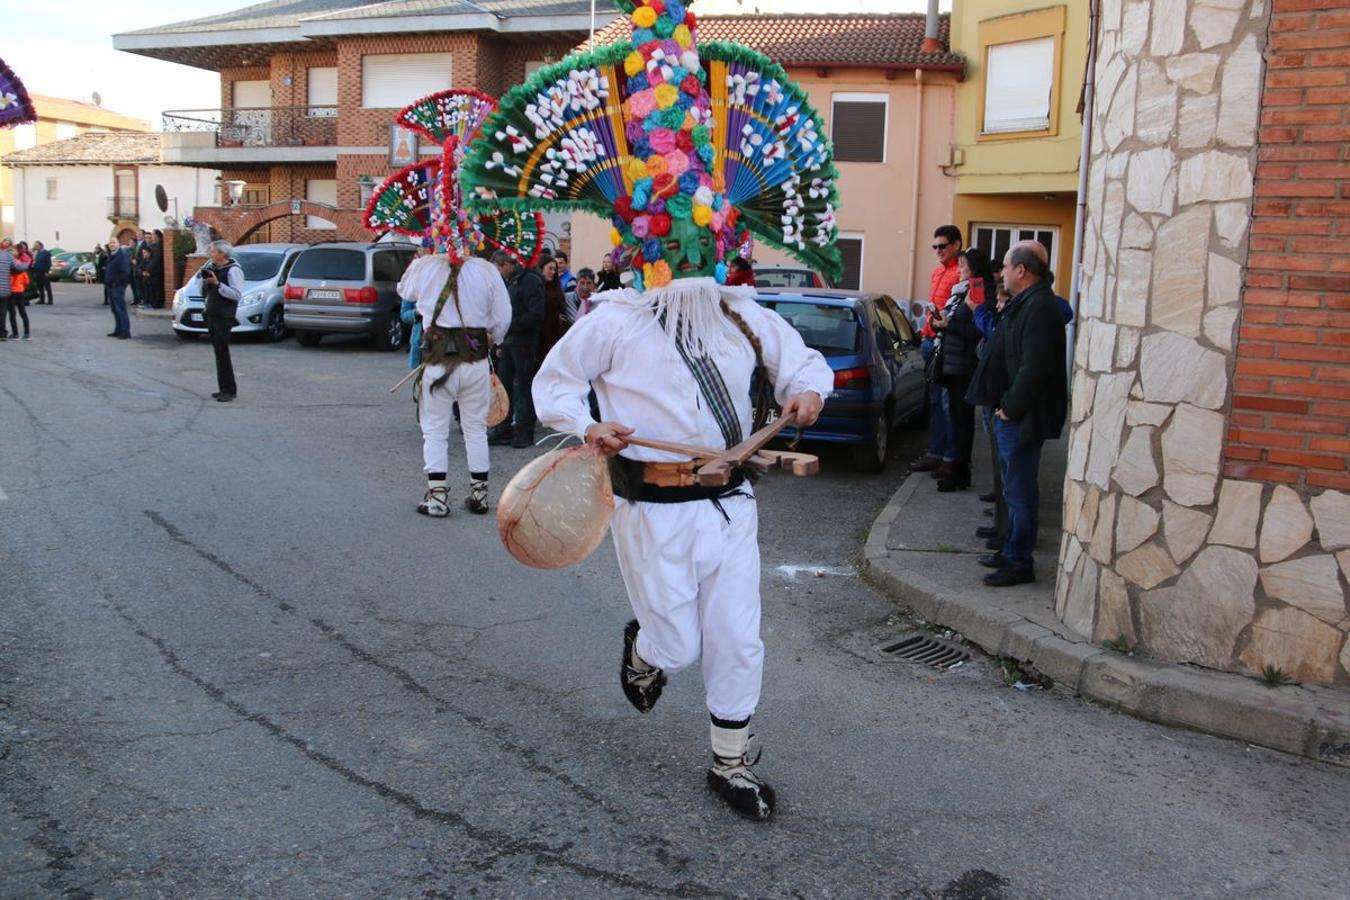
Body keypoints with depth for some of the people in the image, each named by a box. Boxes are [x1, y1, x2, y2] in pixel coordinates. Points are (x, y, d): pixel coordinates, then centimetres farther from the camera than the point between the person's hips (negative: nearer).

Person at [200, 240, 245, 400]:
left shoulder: (233, 270, -11)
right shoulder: (211, 267, 14)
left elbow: (237, 294, -20)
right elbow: (204, 292, 20)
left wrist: (217, 284, -22)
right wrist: (205, 282, 0)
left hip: (224, 316, -8)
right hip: (211, 315, 8)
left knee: (222, 352, -10)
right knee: (218, 352, 10)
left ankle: (229, 390, -6)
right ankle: (224, 388, 15)